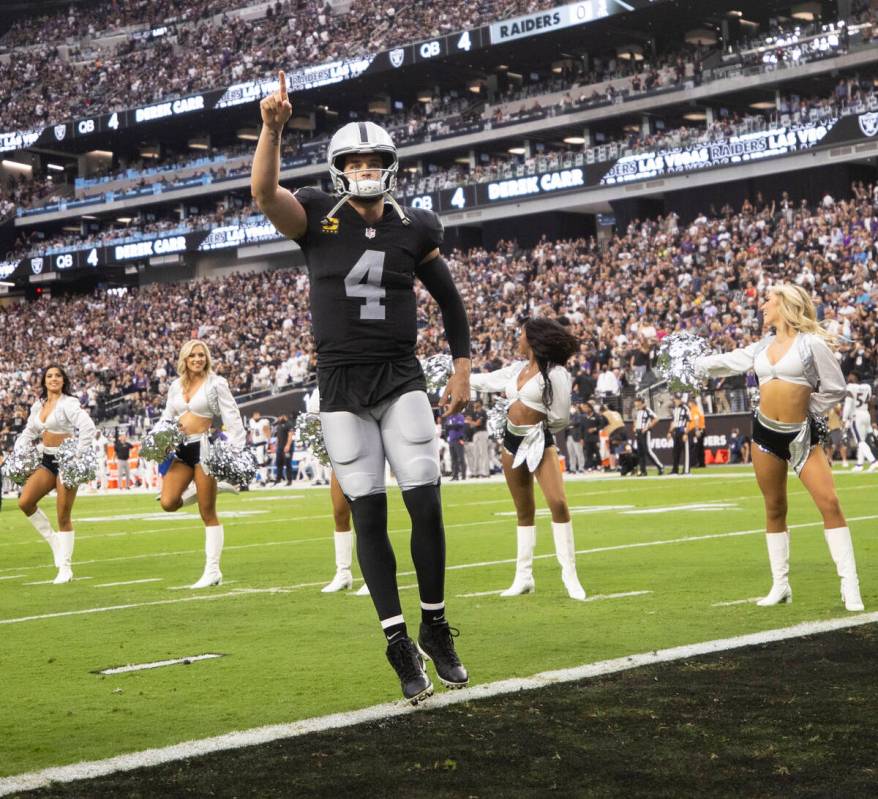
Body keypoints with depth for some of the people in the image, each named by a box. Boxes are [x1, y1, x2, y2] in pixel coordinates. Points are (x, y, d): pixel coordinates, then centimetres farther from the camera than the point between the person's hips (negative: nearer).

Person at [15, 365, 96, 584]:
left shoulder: (68, 403, -11)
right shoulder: (38, 406, 11)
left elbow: (88, 427, -22)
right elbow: (29, 432, 23)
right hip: (47, 460, 7)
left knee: (63, 517, -4)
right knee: (25, 502, -8)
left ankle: (65, 568, 5)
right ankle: (52, 539, 13)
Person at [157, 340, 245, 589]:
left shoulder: (216, 383, -2)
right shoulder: (176, 386, 13)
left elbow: (232, 418, -7)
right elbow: (167, 418, 18)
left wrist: (236, 450, -15)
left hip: (204, 446, -6)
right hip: (182, 448, 6)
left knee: (208, 514, -4)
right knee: (168, 502, -12)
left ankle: (213, 571, 1)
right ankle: (207, 488, 13)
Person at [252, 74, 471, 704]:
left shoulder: (414, 229, 3)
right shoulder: (319, 219, -2)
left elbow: (450, 300, 15)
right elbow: (265, 192, -22)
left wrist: (463, 370, 11)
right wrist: (272, 128, -36)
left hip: (402, 380, 1)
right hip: (341, 386, -1)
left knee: (426, 504, -7)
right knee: (368, 515, -1)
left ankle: (436, 629, 10)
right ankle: (401, 648, 4)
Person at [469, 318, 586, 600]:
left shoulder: (554, 373, -10)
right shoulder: (517, 369, 10)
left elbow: (560, 418, -9)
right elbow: (485, 381, 25)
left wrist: (535, 420, 4)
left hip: (539, 442, -7)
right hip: (512, 441, 7)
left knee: (558, 503, -19)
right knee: (524, 511, 10)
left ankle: (570, 575, -14)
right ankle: (524, 577, 14)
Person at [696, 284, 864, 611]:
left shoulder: (812, 343, -5)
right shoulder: (764, 346, 11)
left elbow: (835, 389, -3)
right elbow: (729, 362, 24)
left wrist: (804, 408, -1)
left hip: (800, 434, -5)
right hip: (765, 432, 5)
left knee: (830, 504, -12)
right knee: (775, 510, 8)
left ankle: (850, 586, -11)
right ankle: (780, 585, 16)